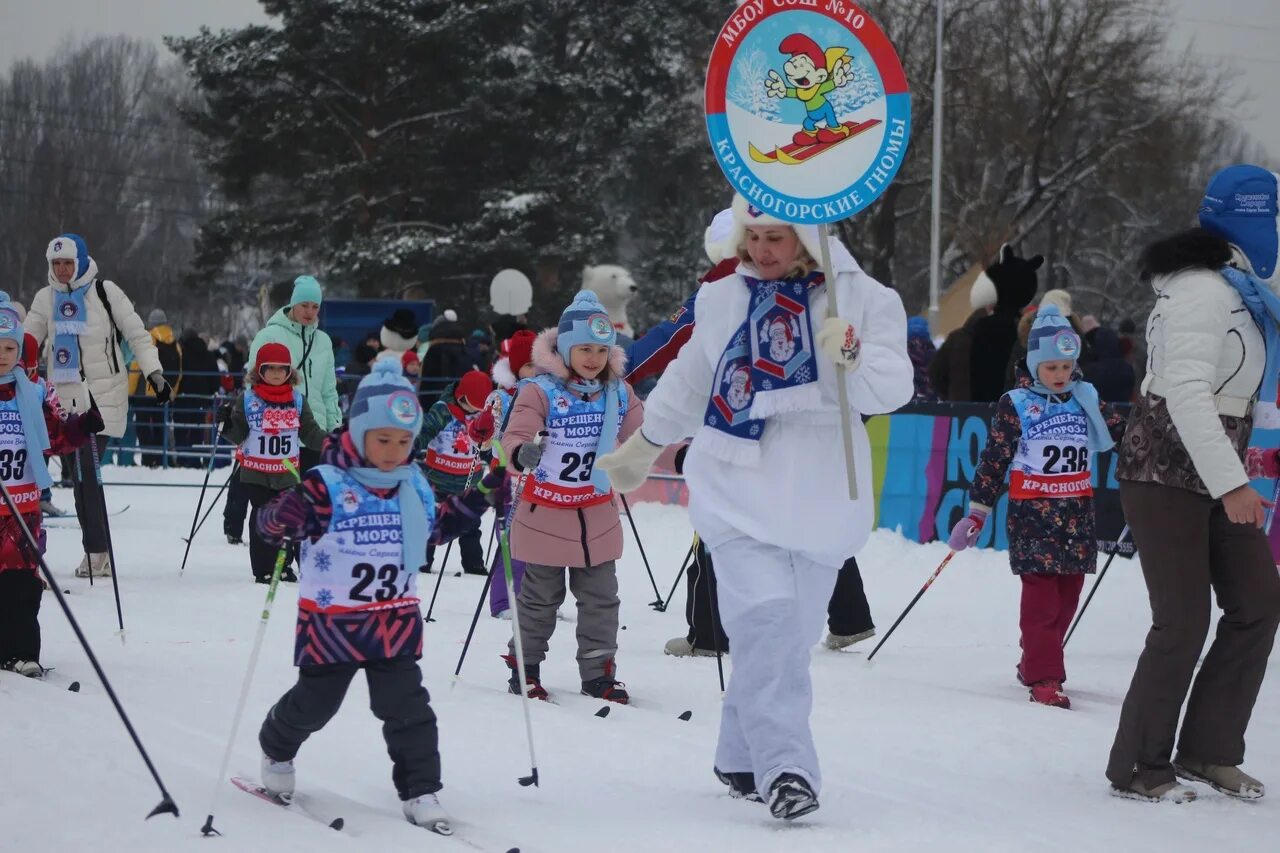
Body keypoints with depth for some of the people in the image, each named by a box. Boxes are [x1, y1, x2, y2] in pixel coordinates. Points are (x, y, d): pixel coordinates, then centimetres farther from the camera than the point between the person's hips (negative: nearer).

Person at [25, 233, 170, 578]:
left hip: (103, 394, -5)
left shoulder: (104, 292, -1)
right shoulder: (46, 298, 12)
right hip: (64, 395, 5)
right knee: (78, 473, 2)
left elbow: (136, 333, 1)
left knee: (86, 470, -14)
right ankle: (95, 552, 7)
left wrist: (155, 374, -3)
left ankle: (97, 551, -11)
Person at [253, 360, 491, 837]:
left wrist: (468, 508, 8)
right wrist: (286, 515, -41)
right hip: (331, 620, -3)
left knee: (407, 708, -1)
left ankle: (420, 792, 6)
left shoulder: (413, 484, 2)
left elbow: (431, 529, 21)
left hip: (395, 620, 4)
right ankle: (276, 752, 41)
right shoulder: (325, 486, -17)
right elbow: (271, 527, -19)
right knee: (313, 702, 13)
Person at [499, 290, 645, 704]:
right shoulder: (542, 390, -13)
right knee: (541, 597, 8)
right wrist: (522, 453, -42)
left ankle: (599, 673, 18)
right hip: (546, 511, -4)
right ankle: (524, 667, 22)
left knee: (601, 599, 9)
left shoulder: (618, 393, 4)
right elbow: (515, 434, -21)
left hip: (598, 514, 5)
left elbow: (640, 433, 12)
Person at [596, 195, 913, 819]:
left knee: (789, 637, 6)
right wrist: (641, 450, 34)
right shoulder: (722, 300, 8)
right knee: (765, 617, -19)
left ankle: (742, 758, 24)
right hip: (738, 493, 0)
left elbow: (891, 390, -10)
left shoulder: (862, 298, -1)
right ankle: (784, 768, -24)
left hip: (821, 503, 0)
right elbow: (688, 383, 24)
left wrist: (853, 357, -31)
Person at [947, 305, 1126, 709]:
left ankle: (1033, 661, 21)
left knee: (1067, 593, 6)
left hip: (1077, 512, 5)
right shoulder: (1015, 405, -3)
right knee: (1041, 593, -10)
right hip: (1032, 512, -5)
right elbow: (993, 460, -2)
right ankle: (1043, 678, -9)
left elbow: (1121, 431, 16)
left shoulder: (1086, 398, 9)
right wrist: (977, 512, -4)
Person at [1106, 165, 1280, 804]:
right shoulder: (1202, 290, -18)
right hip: (1166, 474, -10)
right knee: (1184, 623, -9)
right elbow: (1185, 392, -27)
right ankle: (1139, 770, 3)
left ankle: (1208, 752, 15)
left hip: (1214, 474, 10)